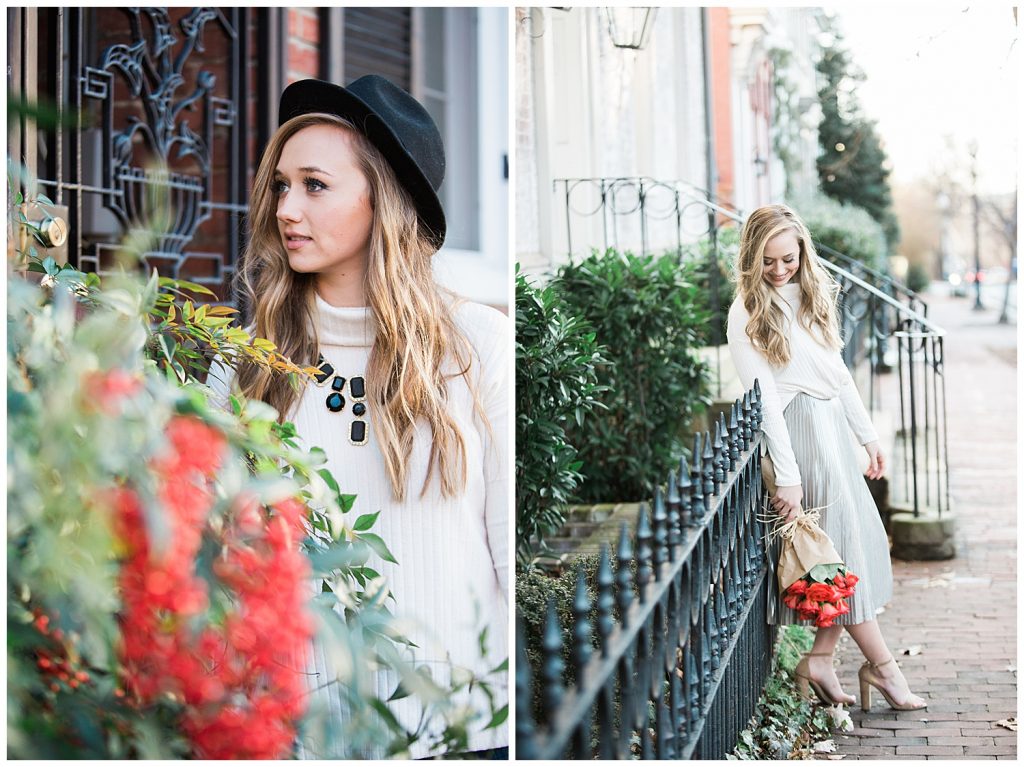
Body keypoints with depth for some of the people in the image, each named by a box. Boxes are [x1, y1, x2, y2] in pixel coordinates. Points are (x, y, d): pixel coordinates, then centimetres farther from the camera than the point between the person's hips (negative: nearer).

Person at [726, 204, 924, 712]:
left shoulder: (813, 296, 12)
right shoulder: (748, 314, -10)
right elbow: (764, 397, -16)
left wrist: (868, 435, 15)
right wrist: (787, 476, -20)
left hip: (834, 424, 8)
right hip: (799, 428, -8)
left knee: (859, 539, 4)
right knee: (842, 542, -4)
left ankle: (820, 660, 7)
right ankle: (881, 665, 4)